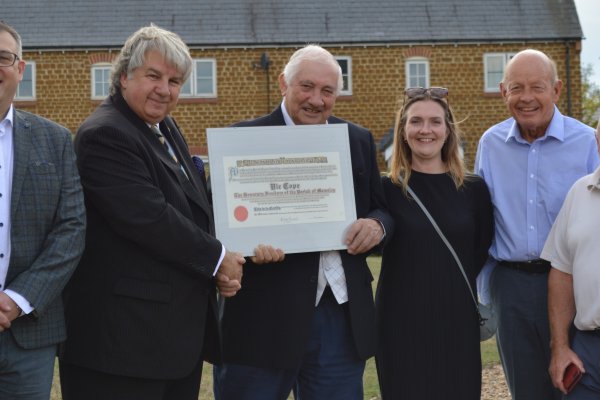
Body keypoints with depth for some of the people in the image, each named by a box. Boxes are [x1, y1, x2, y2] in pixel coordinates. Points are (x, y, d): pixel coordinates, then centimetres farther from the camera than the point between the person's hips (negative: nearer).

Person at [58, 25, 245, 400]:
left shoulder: (167, 129, 13)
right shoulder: (104, 134, -15)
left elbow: (195, 207, 18)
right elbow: (149, 218, -24)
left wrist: (222, 268, 0)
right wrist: (217, 257, -12)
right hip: (127, 333, -9)